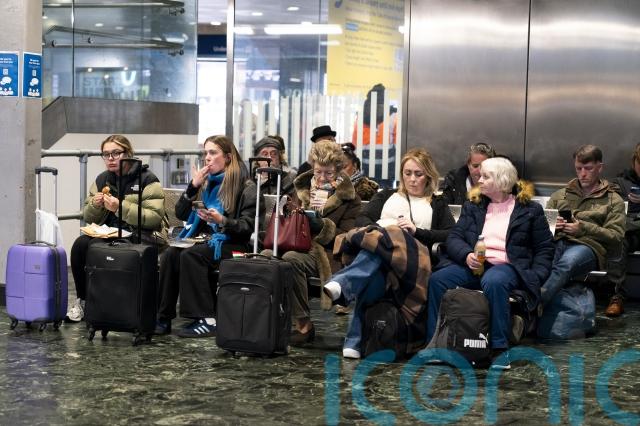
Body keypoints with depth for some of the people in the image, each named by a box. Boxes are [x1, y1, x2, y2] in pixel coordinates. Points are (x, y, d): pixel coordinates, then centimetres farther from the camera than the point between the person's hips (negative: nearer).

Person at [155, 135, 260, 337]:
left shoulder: (245, 187, 0)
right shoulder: (205, 182, 18)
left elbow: (247, 226, -8)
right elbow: (181, 214, 14)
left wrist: (222, 220, -25)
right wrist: (193, 186, 1)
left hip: (231, 243, -6)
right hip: (203, 238, 6)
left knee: (190, 255, -32)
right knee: (170, 254, -24)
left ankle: (207, 319, -31)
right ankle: (164, 318, -26)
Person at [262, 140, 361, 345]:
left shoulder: (349, 198, 6)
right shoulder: (303, 187, 22)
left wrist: (322, 226, -15)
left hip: (325, 254, -5)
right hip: (296, 245, 5)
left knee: (291, 259, -36)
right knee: (265, 255, -27)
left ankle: (303, 325, -27)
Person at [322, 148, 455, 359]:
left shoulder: (437, 205, 27)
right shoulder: (386, 196, 34)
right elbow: (362, 220, 17)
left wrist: (417, 231, -4)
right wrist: (380, 229, -5)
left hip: (411, 259, -2)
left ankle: (342, 284, -60)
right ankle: (354, 343, -49)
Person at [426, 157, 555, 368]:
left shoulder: (530, 210, 12)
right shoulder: (473, 206, 22)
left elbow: (545, 248, 9)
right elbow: (454, 238, 11)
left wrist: (535, 276, -8)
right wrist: (466, 256, -11)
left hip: (506, 266, -4)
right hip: (472, 265, 4)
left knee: (493, 282, -40)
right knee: (437, 279, -26)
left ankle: (499, 349, -36)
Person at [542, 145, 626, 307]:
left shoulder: (613, 201, 22)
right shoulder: (560, 195, 33)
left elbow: (616, 236, 8)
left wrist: (584, 228, -6)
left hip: (588, 246, -3)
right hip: (556, 242, 3)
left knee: (567, 262, -42)